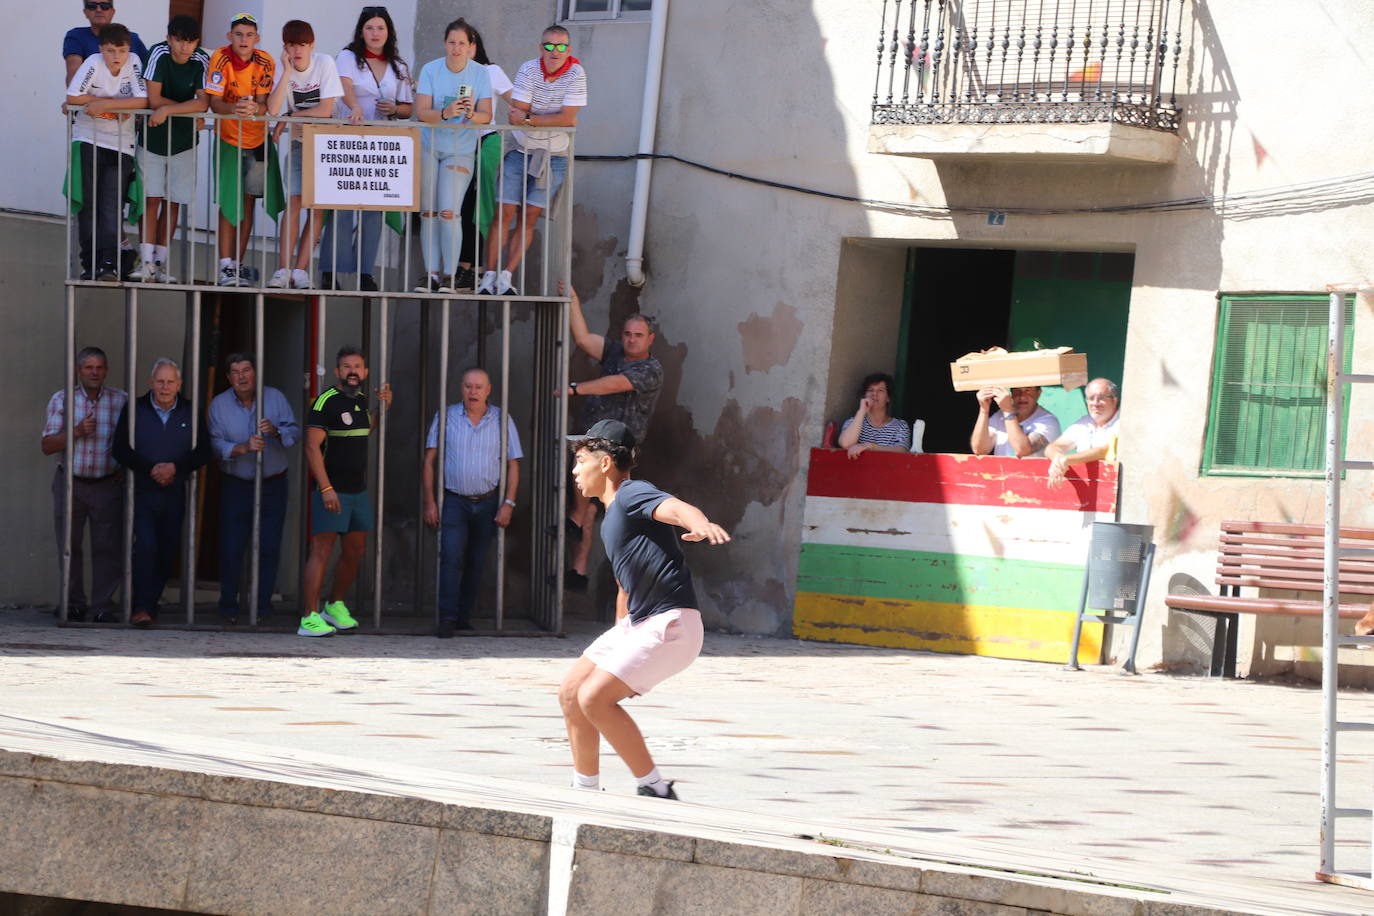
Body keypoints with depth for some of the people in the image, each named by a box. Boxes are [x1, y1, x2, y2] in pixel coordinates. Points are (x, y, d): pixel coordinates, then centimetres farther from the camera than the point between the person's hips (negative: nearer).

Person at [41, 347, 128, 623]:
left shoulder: (121, 401, 2)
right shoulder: (61, 400, 1)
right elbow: (47, 445, -2)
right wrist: (77, 432, -15)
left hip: (107, 485, 0)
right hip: (70, 483, 0)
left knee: (108, 547, -3)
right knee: (69, 545, 4)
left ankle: (103, 607, 3)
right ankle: (74, 604, 13)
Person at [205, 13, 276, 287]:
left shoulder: (265, 62, -12)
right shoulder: (220, 59, -16)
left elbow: (265, 104, -15)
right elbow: (214, 102, -20)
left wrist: (254, 108, -39)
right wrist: (233, 109, -41)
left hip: (257, 139, 2)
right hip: (228, 138, -2)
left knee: (248, 202, 7)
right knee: (229, 202, -9)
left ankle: (238, 264, 16)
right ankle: (226, 266, -9)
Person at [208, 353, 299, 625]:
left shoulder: (275, 397, 0)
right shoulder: (219, 404, -2)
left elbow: (295, 431, -3)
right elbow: (216, 444, -10)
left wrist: (276, 431, -24)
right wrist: (243, 448, -26)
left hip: (273, 484, 1)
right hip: (235, 485, -1)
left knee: (269, 547, 0)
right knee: (231, 547, -2)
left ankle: (262, 604, 10)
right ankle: (228, 606, 9)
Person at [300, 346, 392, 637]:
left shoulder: (360, 399, 11)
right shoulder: (326, 401, -12)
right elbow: (312, 446, -17)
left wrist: (382, 408, 14)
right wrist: (326, 488, -22)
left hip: (359, 491, 8)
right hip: (332, 491, -8)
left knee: (355, 552, 14)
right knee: (322, 552, -9)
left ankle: (335, 607, 29)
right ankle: (310, 618, -10)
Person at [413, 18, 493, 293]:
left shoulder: (480, 73, -6)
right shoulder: (430, 70, -7)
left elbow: (486, 115, -10)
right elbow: (421, 111, -14)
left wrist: (472, 115, -32)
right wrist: (445, 113, -33)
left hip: (461, 150, -1)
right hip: (429, 147, 1)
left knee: (449, 212, -12)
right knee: (428, 213, 2)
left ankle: (450, 275, -6)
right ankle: (432, 273, 7)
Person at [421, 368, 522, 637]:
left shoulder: (502, 420, 4)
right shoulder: (445, 417, 2)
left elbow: (513, 465, 5)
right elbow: (429, 460, 3)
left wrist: (508, 504, -5)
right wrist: (429, 502, -3)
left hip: (488, 503, 2)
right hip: (454, 501, -2)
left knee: (476, 563, 6)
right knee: (451, 557, -15)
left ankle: (465, 616, 16)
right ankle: (447, 618, -17)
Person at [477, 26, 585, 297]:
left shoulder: (575, 75, -10)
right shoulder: (528, 70, -7)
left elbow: (567, 118, -19)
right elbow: (516, 116, -12)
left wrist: (528, 118, -19)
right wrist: (556, 120, -15)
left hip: (553, 156, 0)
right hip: (520, 151, 0)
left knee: (529, 218, -3)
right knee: (505, 213, -6)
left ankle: (506, 276, 0)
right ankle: (489, 276, -4)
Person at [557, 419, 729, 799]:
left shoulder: (634, 495, -12)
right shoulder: (610, 519, 19)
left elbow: (678, 508, -35)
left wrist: (701, 525, -59)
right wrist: (617, 644, 36)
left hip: (670, 625, -10)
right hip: (635, 625, 10)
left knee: (594, 697, -18)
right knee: (570, 694, 11)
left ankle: (655, 788, -11)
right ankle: (585, 793, 21)